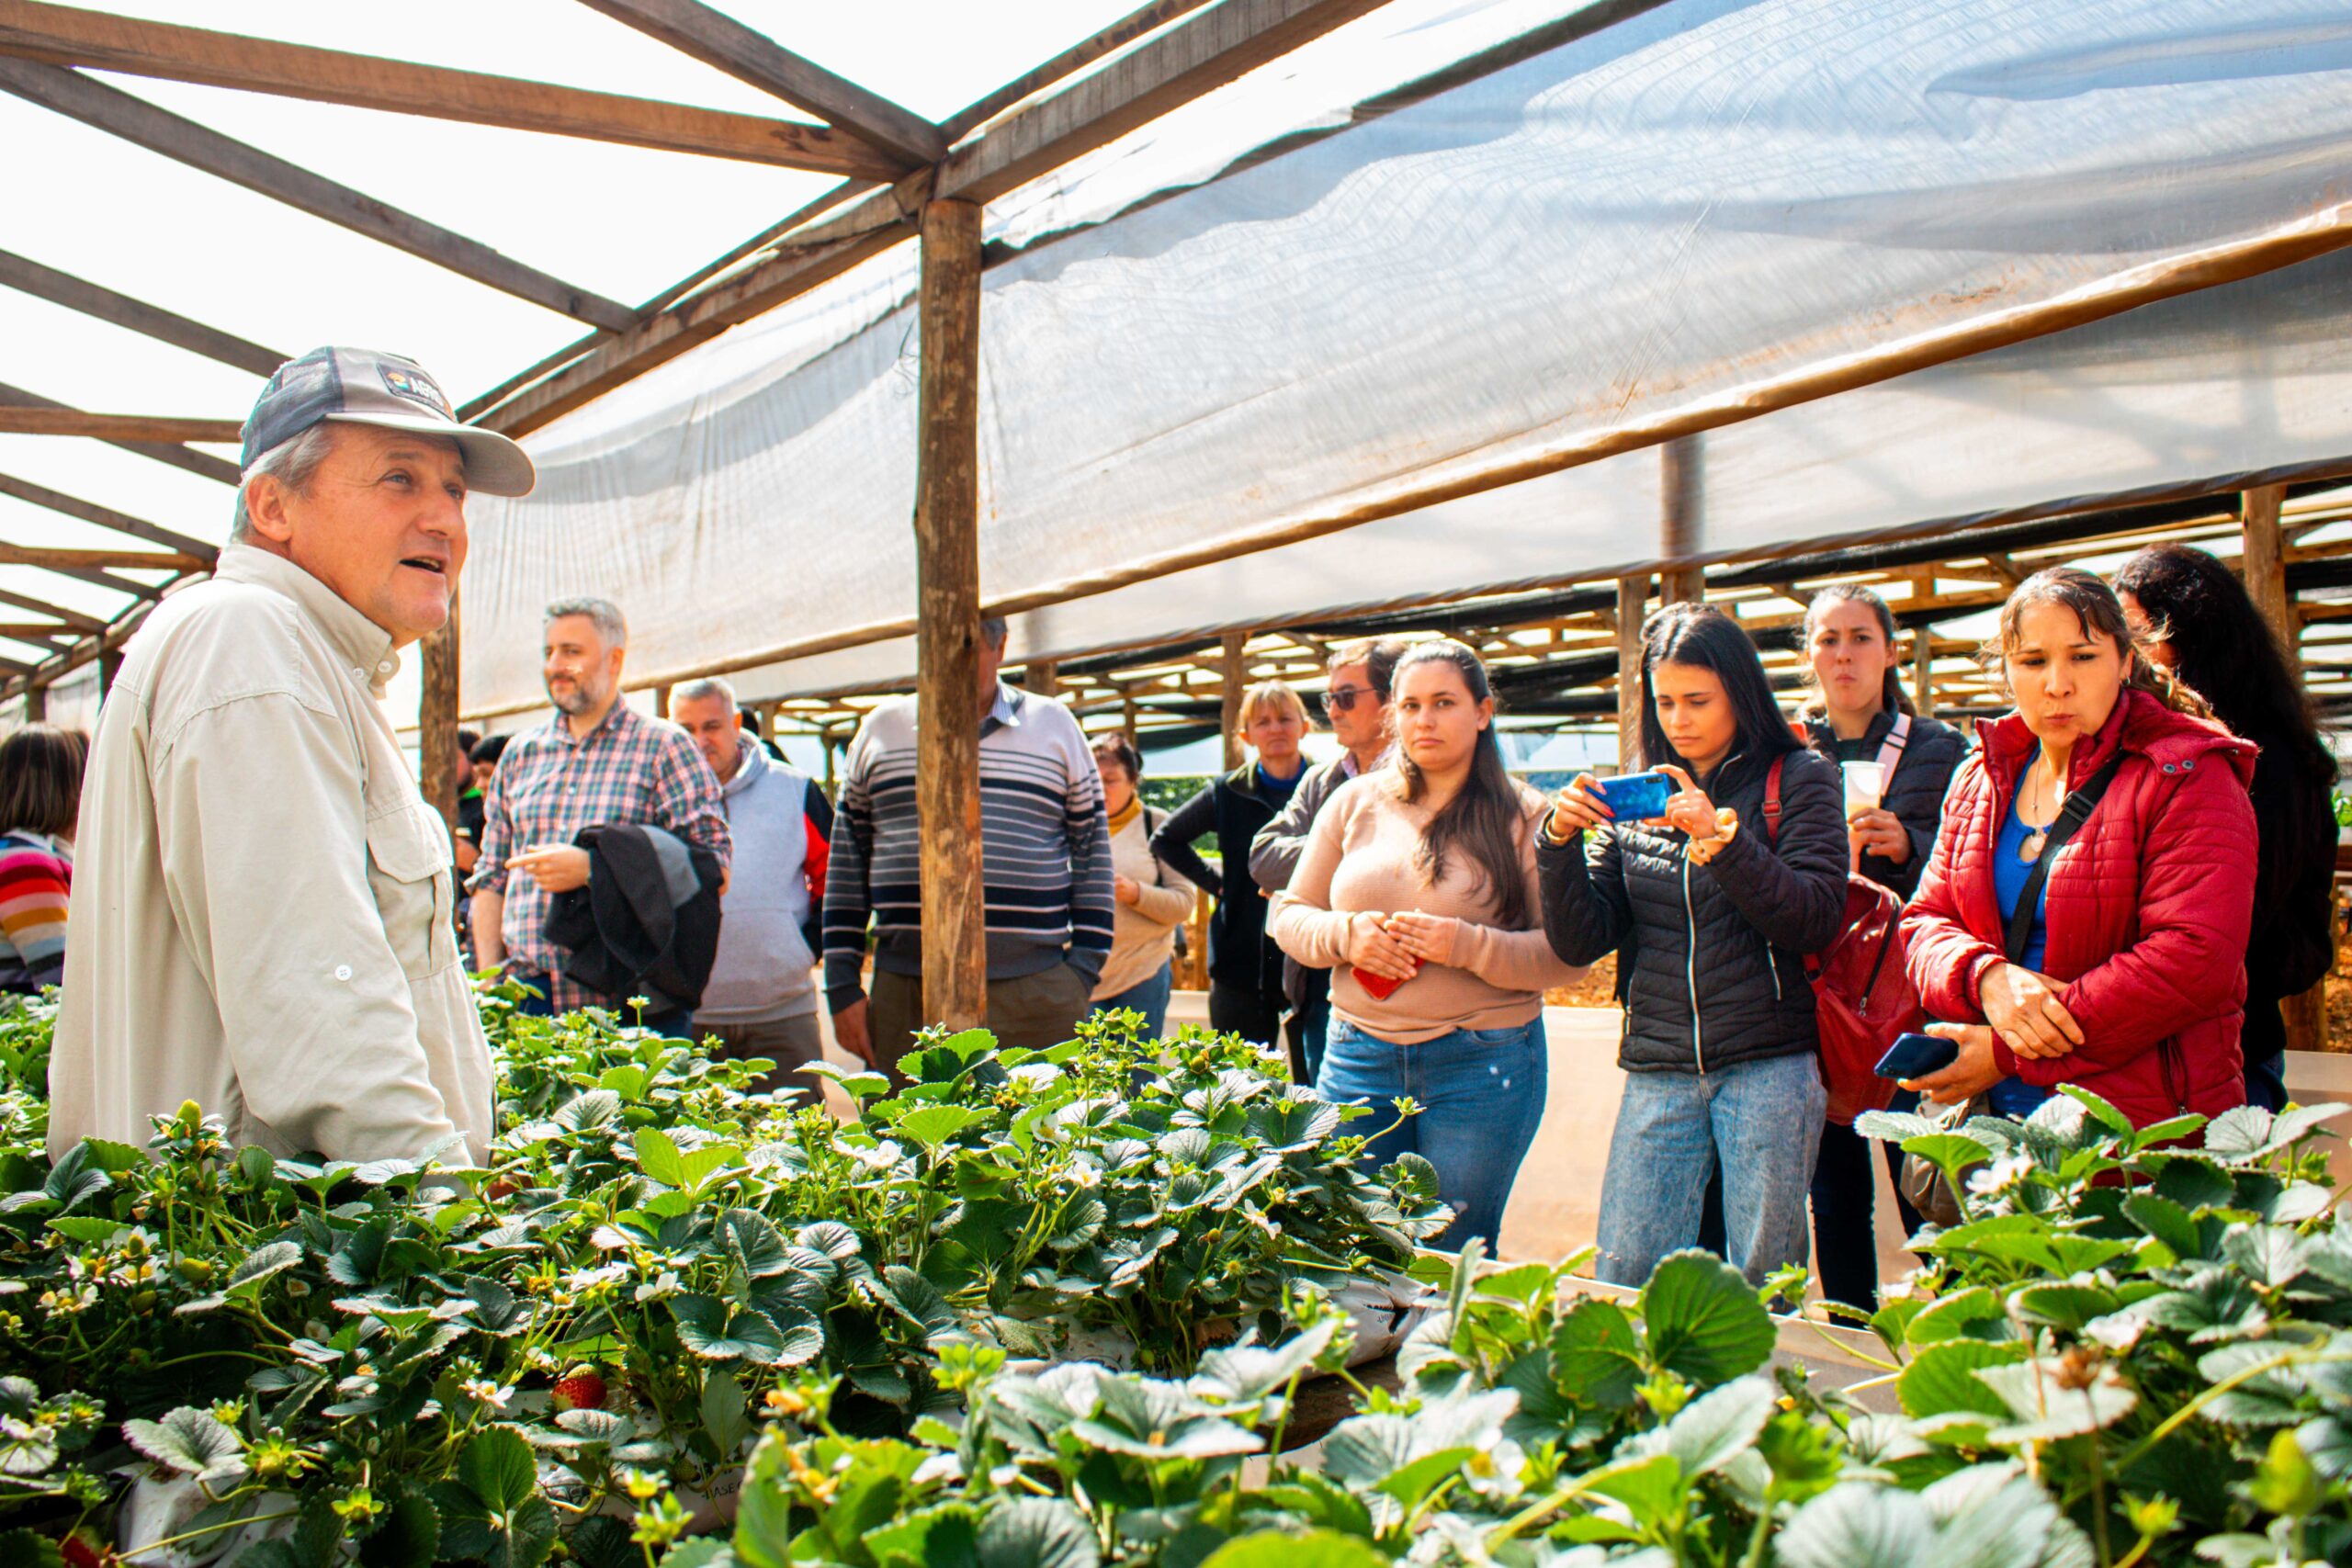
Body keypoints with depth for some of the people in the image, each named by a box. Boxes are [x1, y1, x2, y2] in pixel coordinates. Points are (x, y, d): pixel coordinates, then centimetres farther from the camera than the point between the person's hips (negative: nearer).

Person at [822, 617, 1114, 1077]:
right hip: (904, 993, 1)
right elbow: (847, 864, 13)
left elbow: (1092, 854, 9)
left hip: (1034, 989, -1)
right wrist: (843, 987, 7)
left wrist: (1083, 972, 1)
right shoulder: (882, 728, 12)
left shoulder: (1054, 725, 9)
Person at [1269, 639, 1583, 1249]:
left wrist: (1469, 946, -21)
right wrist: (1346, 935, -10)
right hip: (1359, 1055, 3)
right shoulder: (1355, 802, 7)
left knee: (1455, 1260, 6)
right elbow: (1290, 916, 10)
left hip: (1482, 1060, -3)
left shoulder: (1524, 816, -2)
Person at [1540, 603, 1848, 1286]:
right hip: (1658, 1071, 3)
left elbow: (1817, 919, -9)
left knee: (1762, 1284, 3)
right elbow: (1580, 942, 6)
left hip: (1768, 1067, -3)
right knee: (1623, 1278, 1)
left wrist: (1721, 835, -19)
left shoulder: (1799, 779, 4)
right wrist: (1561, 841, -9)